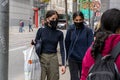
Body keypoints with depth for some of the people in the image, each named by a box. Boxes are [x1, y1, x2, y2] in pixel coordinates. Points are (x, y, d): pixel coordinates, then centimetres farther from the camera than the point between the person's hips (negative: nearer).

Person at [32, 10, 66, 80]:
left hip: (53, 59, 1)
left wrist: (63, 64, -3)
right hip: (42, 58, -1)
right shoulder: (41, 31, 0)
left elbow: (62, 49, 3)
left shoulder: (59, 33, 2)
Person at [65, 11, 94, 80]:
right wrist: (68, 55, 14)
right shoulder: (70, 30, -1)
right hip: (72, 59, 1)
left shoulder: (88, 30, -7)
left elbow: (90, 46, -9)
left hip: (84, 59, 0)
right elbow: (67, 43, 9)